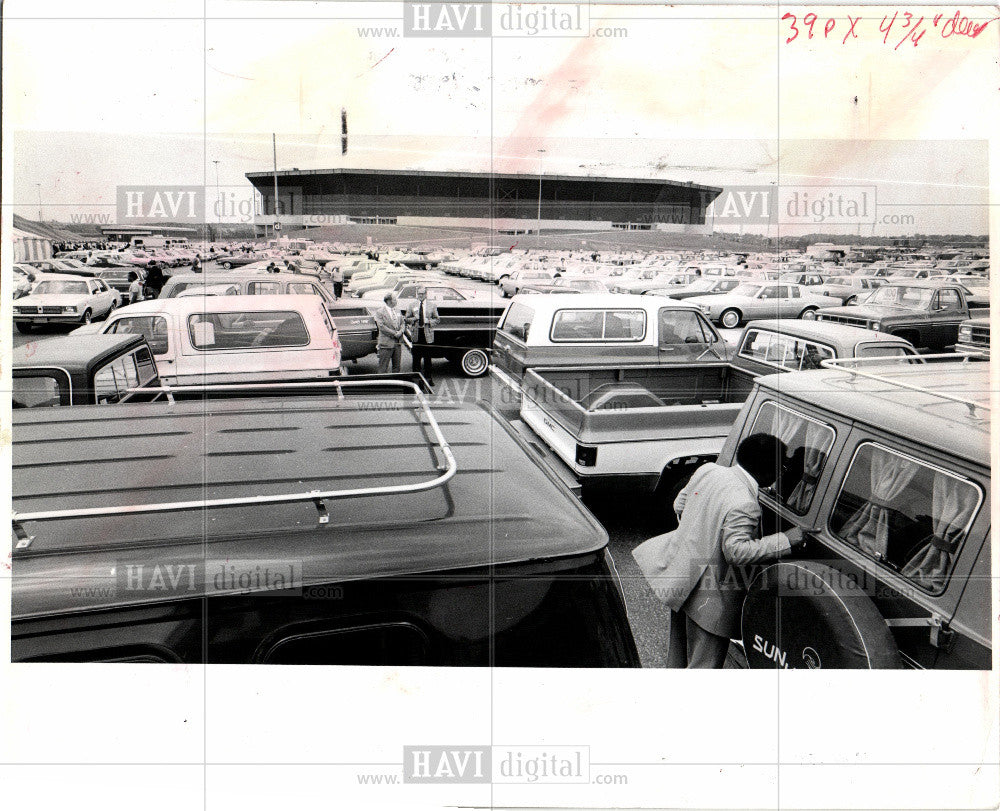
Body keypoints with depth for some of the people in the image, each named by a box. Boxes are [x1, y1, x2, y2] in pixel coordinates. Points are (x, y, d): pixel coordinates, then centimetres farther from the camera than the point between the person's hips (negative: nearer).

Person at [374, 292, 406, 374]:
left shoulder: (397, 310, 14)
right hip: (386, 343, -6)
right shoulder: (379, 312, -7)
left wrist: (401, 331, -7)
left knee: (397, 365, 11)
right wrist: (394, 333, -16)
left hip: (398, 343, 6)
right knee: (383, 367, -3)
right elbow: (381, 326, -14)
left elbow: (403, 323, 15)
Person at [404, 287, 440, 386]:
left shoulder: (432, 305, 8)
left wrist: (429, 321, -10)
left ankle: (428, 378, 10)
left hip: (427, 334, -1)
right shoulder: (412, 306, 9)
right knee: (416, 358, 3)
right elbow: (406, 319, 10)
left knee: (427, 358, 2)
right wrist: (414, 319, -9)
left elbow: (437, 319, 9)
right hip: (416, 334, 1)